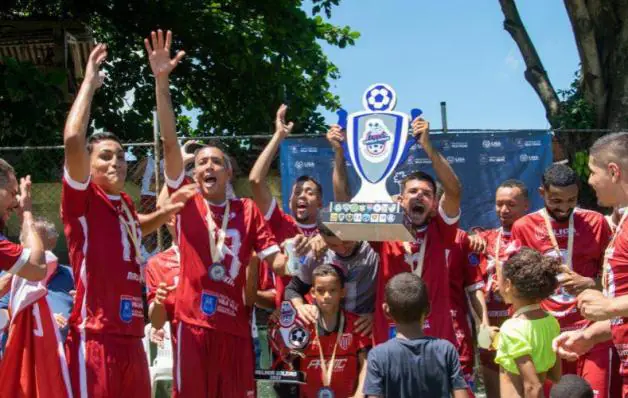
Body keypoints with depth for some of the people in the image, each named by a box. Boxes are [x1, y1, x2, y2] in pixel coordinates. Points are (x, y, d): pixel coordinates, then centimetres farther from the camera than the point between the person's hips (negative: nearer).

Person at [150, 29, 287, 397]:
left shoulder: (248, 210, 8)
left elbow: (275, 261, 8)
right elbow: (171, 144, -7)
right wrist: (162, 81, -15)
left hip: (236, 324, 2)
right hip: (195, 323, -1)